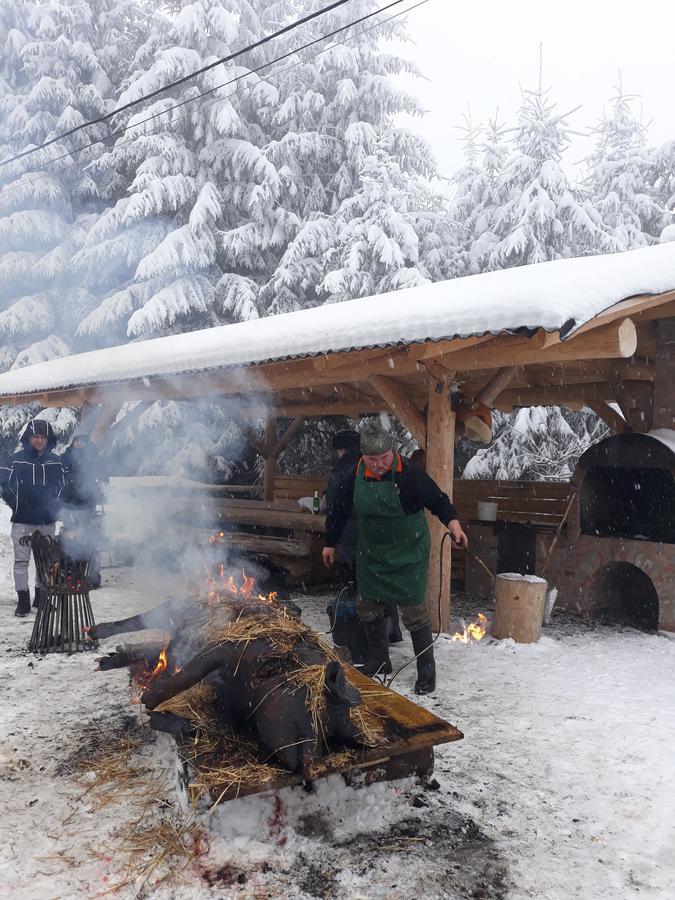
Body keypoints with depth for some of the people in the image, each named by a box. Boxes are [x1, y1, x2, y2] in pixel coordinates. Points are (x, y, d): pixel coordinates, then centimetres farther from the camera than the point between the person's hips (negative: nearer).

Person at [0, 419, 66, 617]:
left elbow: (62, 487, 14)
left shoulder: (55, 462, 4)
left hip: (47, 520, 2)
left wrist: (55, 507, 3)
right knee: (21, 561, 0)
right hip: (22, 520, -2)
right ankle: (23, 600, 10)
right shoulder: (17, 460, -3)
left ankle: (41, 596, 25)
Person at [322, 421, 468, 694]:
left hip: (408, 556, -5)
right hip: (371, 556, 5)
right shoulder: (352, 478, -8)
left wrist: (452, 521, -32)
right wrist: (330, 543, 17)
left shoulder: (410, 474, -19)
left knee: (414, 611, -3)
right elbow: (338, 512, 6)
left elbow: (438, 500, -12)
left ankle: (426, 670, 14)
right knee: (368, 607, 14)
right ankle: (378, 660, 36)